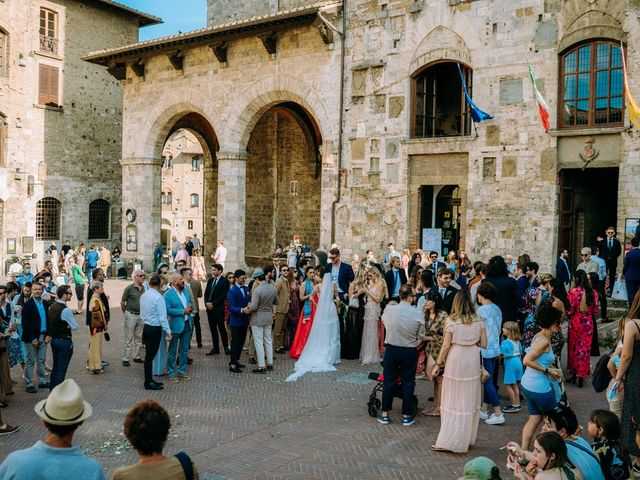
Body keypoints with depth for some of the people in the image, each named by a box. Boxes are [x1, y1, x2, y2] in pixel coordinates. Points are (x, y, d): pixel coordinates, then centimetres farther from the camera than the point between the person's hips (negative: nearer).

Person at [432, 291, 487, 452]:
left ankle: (448, 441, 6)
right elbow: (483, 344, 2)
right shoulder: (479, 321, -1)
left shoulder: (451, 321, -9)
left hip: (455, 360, -3)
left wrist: (438, 364, 2)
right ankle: (466, 438, 25)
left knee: (453, 400, 4)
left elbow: (446, 345, -8)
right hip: (472, 361, 3)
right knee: (469, 400, 15)